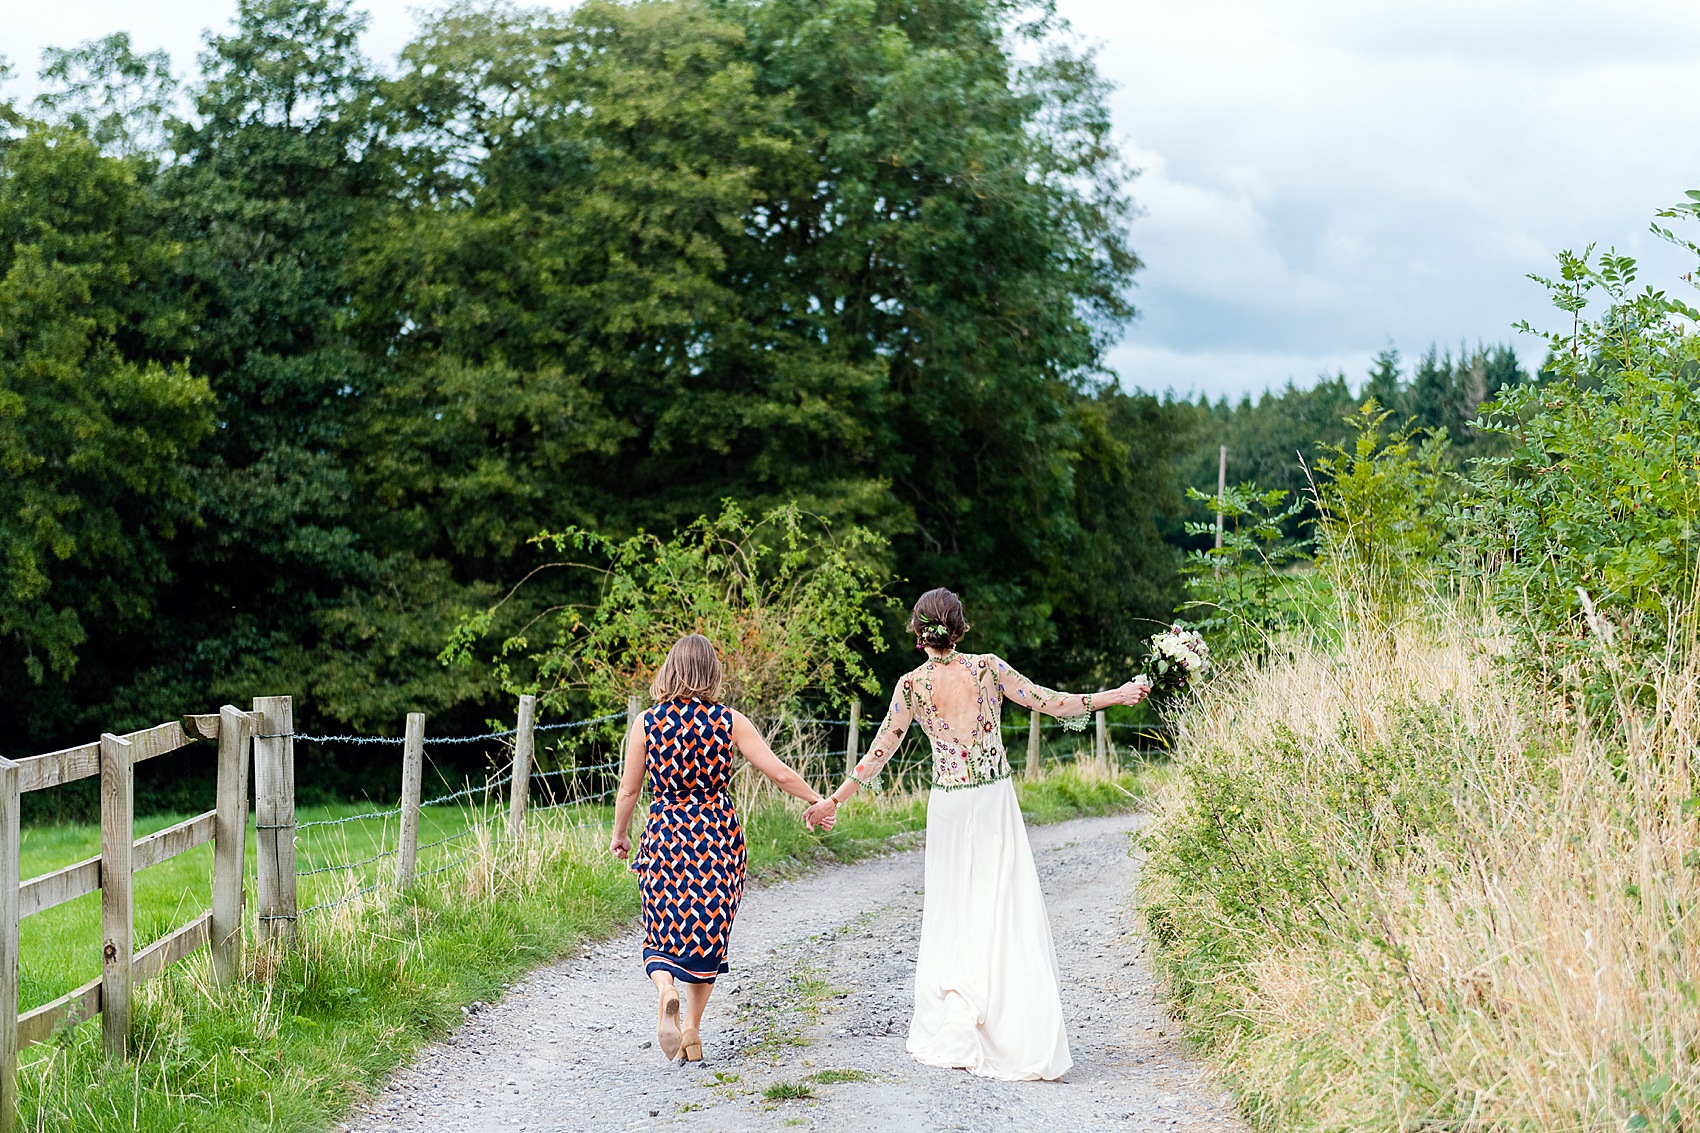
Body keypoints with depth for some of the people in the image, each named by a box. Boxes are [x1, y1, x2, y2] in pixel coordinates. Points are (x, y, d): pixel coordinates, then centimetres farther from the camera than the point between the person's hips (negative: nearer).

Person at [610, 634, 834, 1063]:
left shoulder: (647, 722, -4)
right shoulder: (730, 722, -4)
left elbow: (628, 790, 2)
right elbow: (780, 773, -4)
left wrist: (620, 835, 18)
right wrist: (818, 801, 11)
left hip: (664, 835, 0)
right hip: (718, 835, 0)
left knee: (662, 933, 9)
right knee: (707, 931, 13)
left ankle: (666, 989, -23)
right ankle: (692, 1030, 14)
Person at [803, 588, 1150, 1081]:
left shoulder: (912, 685, -5)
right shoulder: (988, 667, -5)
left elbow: (881, 750, -3)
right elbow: (1049, 702, 1)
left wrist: (834, 800, 5)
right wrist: (1117, 695, 11)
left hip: (948, 807, 0)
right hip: (995, 801, 0)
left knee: (951, 914, 10)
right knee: (1005, 912, 0)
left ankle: (951, 1037, 10)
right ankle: (1019, 1039, -4)